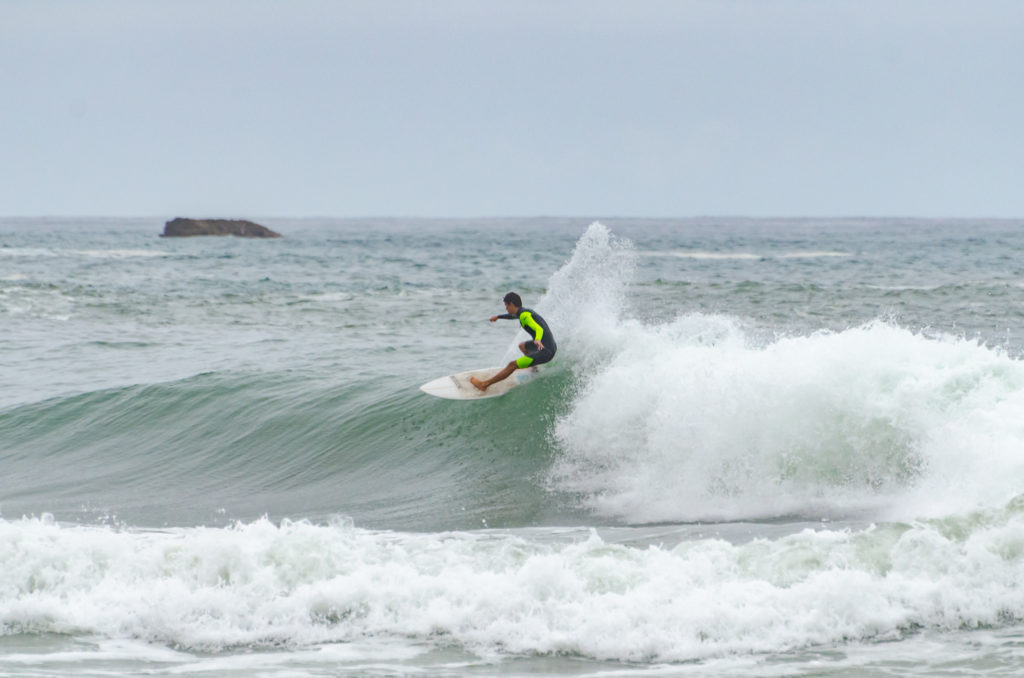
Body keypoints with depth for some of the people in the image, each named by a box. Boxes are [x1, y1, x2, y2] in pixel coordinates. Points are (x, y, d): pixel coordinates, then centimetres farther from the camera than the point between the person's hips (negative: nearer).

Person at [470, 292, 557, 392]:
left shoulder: (525, 315, -15)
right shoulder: (526, 312, 16)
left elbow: (539, 329, -31)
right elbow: (514, 315, 40)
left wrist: (538, 340, -53)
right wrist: (498, 316, 57)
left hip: (546, 352, -10)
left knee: (512, 365, -8)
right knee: (522, 346, 36)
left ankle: (484, 384, -3)